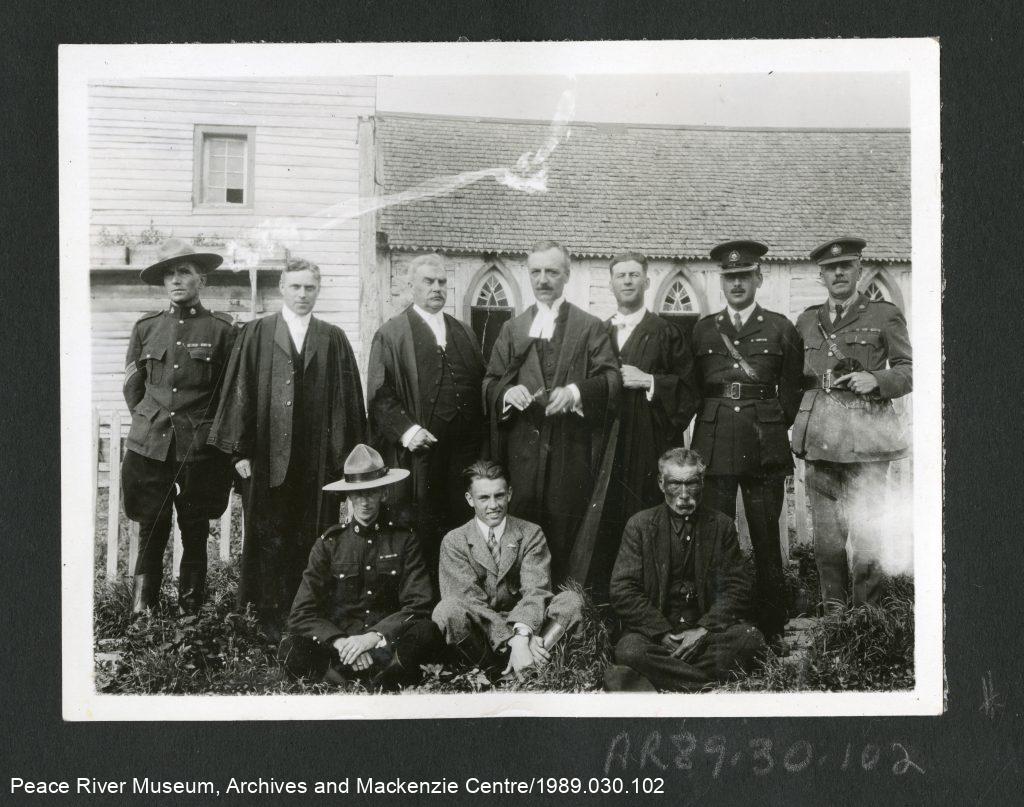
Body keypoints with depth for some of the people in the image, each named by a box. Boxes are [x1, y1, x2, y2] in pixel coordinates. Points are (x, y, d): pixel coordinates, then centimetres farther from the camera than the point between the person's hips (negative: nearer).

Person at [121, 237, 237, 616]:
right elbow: (132, 387, 17)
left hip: (200, 450, -2)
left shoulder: (222, 329, 0)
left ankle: (190, 613, 16)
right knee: (151, 533, 3)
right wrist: (152, 422, 11)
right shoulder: (146, 327, 9)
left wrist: (205, 429, 4)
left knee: (195, 535, 5)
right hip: (149, 446, 2)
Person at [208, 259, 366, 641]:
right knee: (269, 538, 4)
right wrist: (240, 449, -5)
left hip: (318, 458, 1)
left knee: (311, 538, 4)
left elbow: (347, 398, 5)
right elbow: (240, 391, 1)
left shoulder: (333, 340, 8)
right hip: (269, 455, -1)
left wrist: (347, 453, 0)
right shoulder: (256, 335, 5)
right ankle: (271, 618, 13)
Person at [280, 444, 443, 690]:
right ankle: (388, 671, -23)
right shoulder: (329, 543, 4)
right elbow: (302, 614, -3)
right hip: (338, 641, 1)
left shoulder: (404, 538, 3)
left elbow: (418, 605, -5)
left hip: (388, 642, -1)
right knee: (291, 651, -28)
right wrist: (340, 643, -21)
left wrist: (373, 637, -20)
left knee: (427, 633, -32)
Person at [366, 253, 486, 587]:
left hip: (464, 454, 4)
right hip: (419, 452, -4)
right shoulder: (391, 334, 3)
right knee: (421, 534, 0)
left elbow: (479, 388, 16)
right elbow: (379, 395, -3)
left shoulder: (464, 334, 18)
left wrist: (480, 441, 3)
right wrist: (406, 429, -17)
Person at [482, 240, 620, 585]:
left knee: (566, 528, -3)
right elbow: (489, 382, 11)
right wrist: (507, 391, -11)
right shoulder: (512, 329, 15)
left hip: (571, 447, -2)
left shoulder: (591, 327, 7)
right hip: (523, 445, 2)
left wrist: (576, 391, -22)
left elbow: (611, 378, -4)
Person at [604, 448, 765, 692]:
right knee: (630, 651, -33)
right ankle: (712, 683, -23)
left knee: (750, 638, -27)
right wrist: (663, 634, -15)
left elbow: (737, 588, 3)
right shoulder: (640, 525, 2)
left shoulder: (721, 525, 6)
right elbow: (622, 591, -4)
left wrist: (704, 630, -14)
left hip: (708, 626, 2)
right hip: (654, 628, -2)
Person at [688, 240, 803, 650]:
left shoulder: (780, 329, 7)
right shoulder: (702, 329, 12)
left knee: (766, 540, 2)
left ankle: (772, 628, 13)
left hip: (764, 447, -1)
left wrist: (776, 425, 7)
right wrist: (713, 418, 7)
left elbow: (793, 390, 12)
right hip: (714, 444, 1)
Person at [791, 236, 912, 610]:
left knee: (866, 533, -4)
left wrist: (875, 379, -11)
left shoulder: (884, 316, 8)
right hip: (820, 439, 3)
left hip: (866, 436, -3)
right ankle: (833, 611, 13)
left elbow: (909, 370, 7)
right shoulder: (807, 321, 18)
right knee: (826, 535, 2)